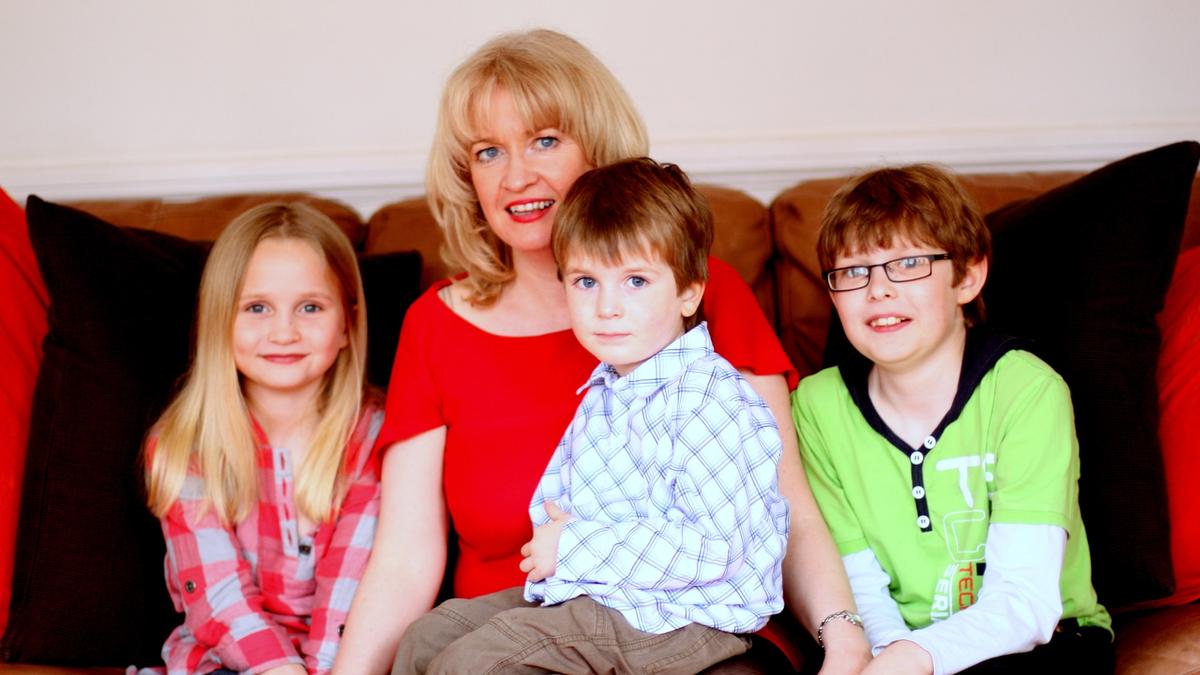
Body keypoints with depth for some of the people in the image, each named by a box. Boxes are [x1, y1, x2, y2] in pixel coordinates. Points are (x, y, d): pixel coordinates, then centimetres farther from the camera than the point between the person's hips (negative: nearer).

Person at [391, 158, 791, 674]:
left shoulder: (710, 399, -20)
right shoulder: (604, 392, 10)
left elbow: (714, 544, -27)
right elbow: (558, 495, 21)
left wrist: (575, 547, -21)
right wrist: (556, 529, -4)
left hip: (674, 619, -9)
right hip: (590, 591, 9)